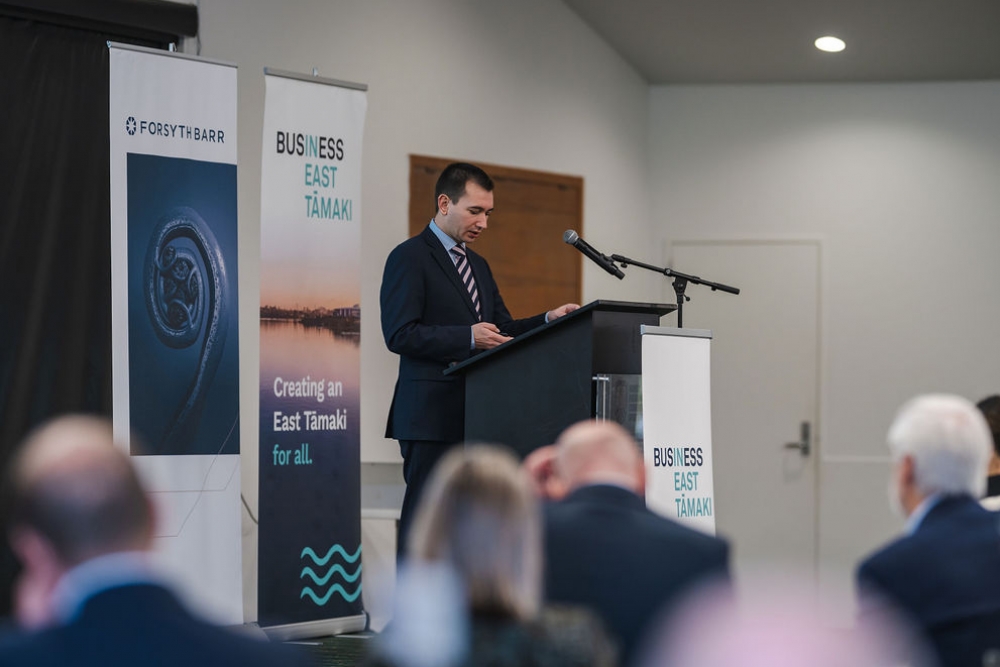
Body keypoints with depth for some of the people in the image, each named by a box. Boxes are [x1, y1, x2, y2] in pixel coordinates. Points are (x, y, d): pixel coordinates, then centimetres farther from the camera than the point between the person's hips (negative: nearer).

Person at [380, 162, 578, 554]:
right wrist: (468, 338, -21)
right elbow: (400, 334, -14)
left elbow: (502, 331, 19)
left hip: (475, 415, 8)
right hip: (432, 415, -8)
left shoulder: (477, 265, 22)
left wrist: (547, 320, 1)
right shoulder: (410, 258, -5)